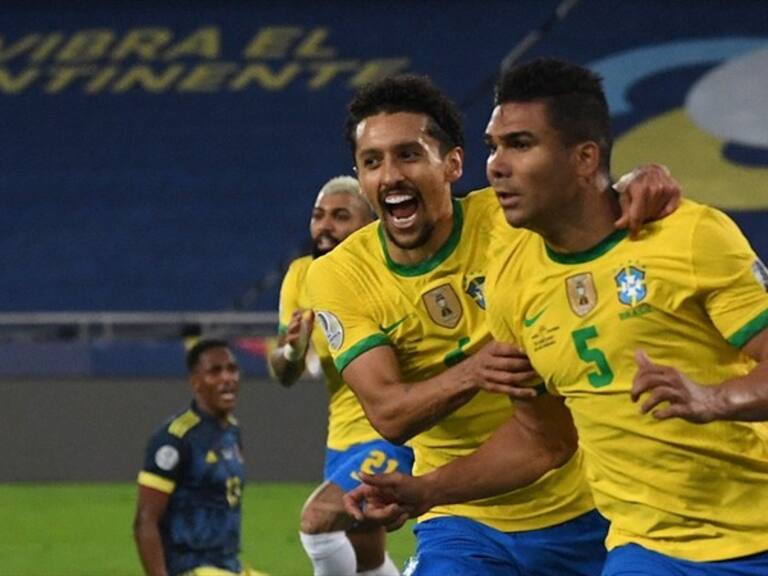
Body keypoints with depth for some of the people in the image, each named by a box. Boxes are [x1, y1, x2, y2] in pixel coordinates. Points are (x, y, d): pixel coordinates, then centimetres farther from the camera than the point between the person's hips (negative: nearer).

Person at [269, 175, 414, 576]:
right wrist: (291, 349, -18)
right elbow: (285, 376, 4)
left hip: (393, 436, -7)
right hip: (344, 437, 7)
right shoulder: (301, 276, 1)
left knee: (317, 519, -24)